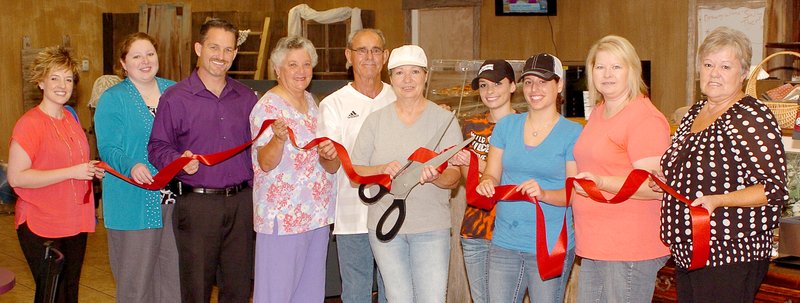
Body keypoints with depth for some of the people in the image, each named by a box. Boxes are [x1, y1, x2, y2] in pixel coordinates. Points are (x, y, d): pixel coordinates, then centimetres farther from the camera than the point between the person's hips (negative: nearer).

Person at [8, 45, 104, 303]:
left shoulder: (70, 118, 10)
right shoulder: (29, 124, -14)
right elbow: (16, 177, -20)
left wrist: (92, 170, 5)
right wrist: (73, 172, -22)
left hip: (75, 223, 7)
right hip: (41, 227, -7)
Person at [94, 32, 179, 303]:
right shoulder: (112, 99, -2)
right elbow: (108, 149, -9)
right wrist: (131, 166, -28)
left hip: (175, 198, 4)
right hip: (135, 203, -4)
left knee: (174, 271, 11)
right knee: (136, 276, 2)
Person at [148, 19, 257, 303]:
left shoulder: (246, 97, 11)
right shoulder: (175, 98, -2)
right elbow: (158, 148, -2)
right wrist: (180, 161, -21)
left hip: (241, 202, 4)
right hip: (197, 203, -3)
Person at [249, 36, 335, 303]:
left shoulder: (310, 101, 12)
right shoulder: (268, 107, -12)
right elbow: (266, 163, -17)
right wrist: (279, 138, -34)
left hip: (317, 213, 8)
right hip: (283, 217, -8)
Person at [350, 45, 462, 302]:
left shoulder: (444, 119, 0)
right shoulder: (376, 120, 5)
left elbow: (454, 176, -5)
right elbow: (355, 171, 2)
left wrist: (435, 176, -27)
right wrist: (383, 170, -18)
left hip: (431, 226, -2)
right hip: (385, 223, 2)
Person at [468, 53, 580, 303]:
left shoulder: (573, 133, -3)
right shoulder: (507, 125, 10)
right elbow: (492, 175, 11)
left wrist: (544, 194, -23)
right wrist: (487, 183, -12)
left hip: (550, 247, -3)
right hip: (505, 243, 3)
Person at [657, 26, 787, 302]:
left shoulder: (751, 118, -13)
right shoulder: (694, 114, 12)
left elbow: (776, 189, -18)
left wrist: (716, 200, -28)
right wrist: (665, 184, 6)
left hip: (730, 260, -8)